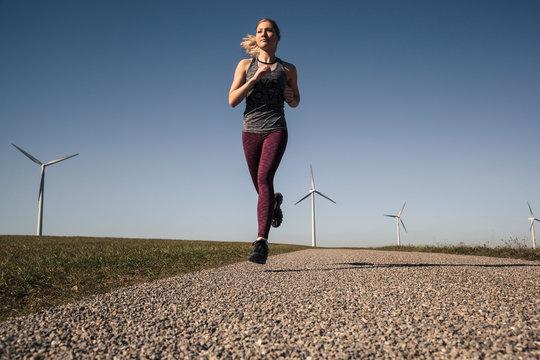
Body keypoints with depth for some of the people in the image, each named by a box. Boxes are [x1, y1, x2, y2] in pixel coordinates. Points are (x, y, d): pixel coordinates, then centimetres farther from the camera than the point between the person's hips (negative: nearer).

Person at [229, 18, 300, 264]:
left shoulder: (287, 69, 9)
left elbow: (295, 102, 20)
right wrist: (255, 78, -13)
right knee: (261, 187, 11)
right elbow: (232, 101, -1)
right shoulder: (245, 65, 8)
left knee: (264, 179, -21)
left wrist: (290, 96, -5)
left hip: (276, 130, -2)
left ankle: (261, 243, -25)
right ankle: (275, 202, 50)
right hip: (250, 130, 2)